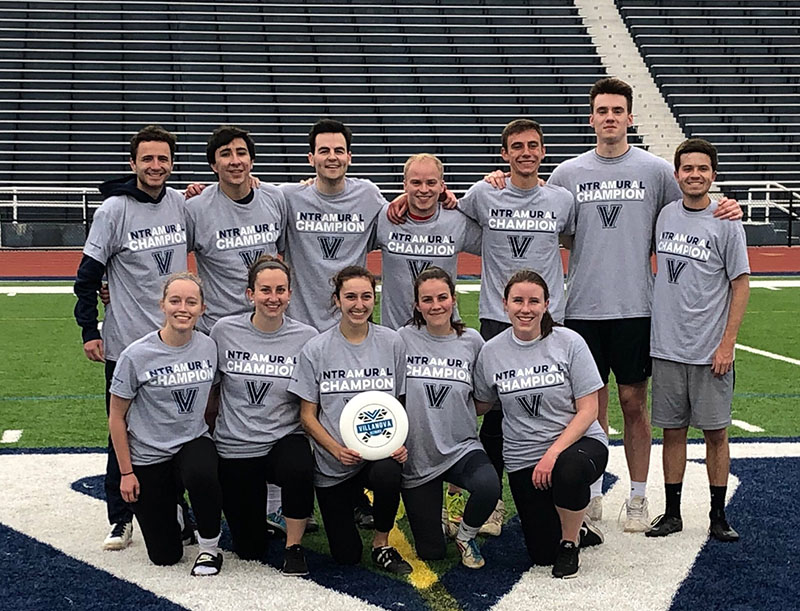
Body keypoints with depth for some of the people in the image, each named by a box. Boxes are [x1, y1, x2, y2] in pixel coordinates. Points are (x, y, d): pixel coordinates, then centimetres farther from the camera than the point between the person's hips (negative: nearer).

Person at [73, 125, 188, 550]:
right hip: (126, 343, -4)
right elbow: (88, 275, -5)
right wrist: (89, 331, -9)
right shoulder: (113, 210, -8)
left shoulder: (182, 204, 3)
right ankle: (120, 520, 14)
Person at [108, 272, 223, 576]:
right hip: (148, 454, -1)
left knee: (202, 474, -38)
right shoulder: (136, 355, -16)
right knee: (165, 556, 3)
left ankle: (210, 547, -10)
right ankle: (169, 510, 39)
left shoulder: (209, 347, -6)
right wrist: (126, 472, -5)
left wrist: (208, 443, 8)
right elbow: (116, 418, -6)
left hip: (193, 442, 1)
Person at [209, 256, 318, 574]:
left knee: (299, 471, -38)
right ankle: (256, 509, 40)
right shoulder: (224, 331, -4)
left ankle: (293, 545, -10)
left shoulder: (306, 337, -6)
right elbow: (210, 389, 8)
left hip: (286, 439, -1)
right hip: (236, 446, 1)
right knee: (249, 550, 4)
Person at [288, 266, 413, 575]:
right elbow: (307, 415, -2)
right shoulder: (316, 350, -5)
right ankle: (352, 505, 34)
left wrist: (400, 443, -11)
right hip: (333, 465, 0)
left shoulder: (392, 343, 0)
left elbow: (399, 404, 8)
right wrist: (337, 449, -18)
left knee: (387, 475, -37)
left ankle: (382, 544, -7)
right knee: (346, 556, -1)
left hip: (381, 453, 0)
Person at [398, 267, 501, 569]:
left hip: (461, 447, 1)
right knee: (430, 553, 0)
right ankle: (433, 520, 38)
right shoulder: (403, 339, -4)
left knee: (488, 487, -34)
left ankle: (465, 534, 0)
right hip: (416, 455, 0)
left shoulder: (472, 341, 0)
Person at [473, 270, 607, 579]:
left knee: (570, 469, -39)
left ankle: (570, 544, -9)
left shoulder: (569, 342, -8)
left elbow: (588, 410, -10)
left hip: (579, 442, -2)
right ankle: (577, 530, 33)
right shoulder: (491, 351, -1)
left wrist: (554, 452, -20)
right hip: (523, 457, 2)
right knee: (542, 553, -4)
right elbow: (479, 406, 13)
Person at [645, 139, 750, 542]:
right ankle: (672, 514, 18)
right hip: (666, 347, 4)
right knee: (672, 431, 9)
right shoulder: (664, 215, 7)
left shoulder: (725, 223, -5)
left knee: (715, 432, 3)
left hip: (710, 352, -3)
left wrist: (727, 343, -11)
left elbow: (740, 285, -5)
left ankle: (718, 516, 13)